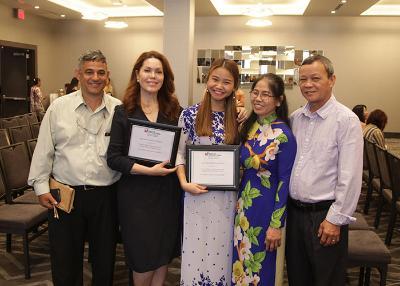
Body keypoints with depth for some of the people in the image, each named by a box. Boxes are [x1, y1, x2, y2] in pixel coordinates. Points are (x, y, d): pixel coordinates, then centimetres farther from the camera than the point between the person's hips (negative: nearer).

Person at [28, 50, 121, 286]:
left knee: (105, 260, 15)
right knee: (65, 260, 13)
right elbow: (44, 151, 4)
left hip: (105, 195, 0)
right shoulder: (59, 108, 0)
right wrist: (41, 186, 2)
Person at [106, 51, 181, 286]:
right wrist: (149, 170, -17)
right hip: (136, 194, -2)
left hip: (168, 192, 3)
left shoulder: (174, 111, 4)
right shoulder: (123, 112, -4)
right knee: (144, 259, 7)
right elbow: (114, 158, -8)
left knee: (164, 256, 13)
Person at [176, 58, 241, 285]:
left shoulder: (238, 117, 2)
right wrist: (184, 182, -10)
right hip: (197, 193, -1)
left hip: (227, 195, 2)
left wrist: (245, 126, -5)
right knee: (195, 252, 7)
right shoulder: (190, 114, -3)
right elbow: (179, 152, 1)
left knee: (222, 252, 13)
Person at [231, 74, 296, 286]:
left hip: (265, 208, -6)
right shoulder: (248, 126, 2)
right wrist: (239, 201, 7)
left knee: (258, 267, 11)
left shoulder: (283, 136, -17)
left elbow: (284, 182, -15)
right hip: (243, 203, 6)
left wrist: (276, 225, -14)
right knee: (240, 261, 19)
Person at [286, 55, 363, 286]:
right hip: (293, 211, 6)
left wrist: (336, 219, -14)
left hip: (324, 215, -5)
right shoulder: (295, 118, 6)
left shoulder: (346, 120, -12)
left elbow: (350, 177, -15)